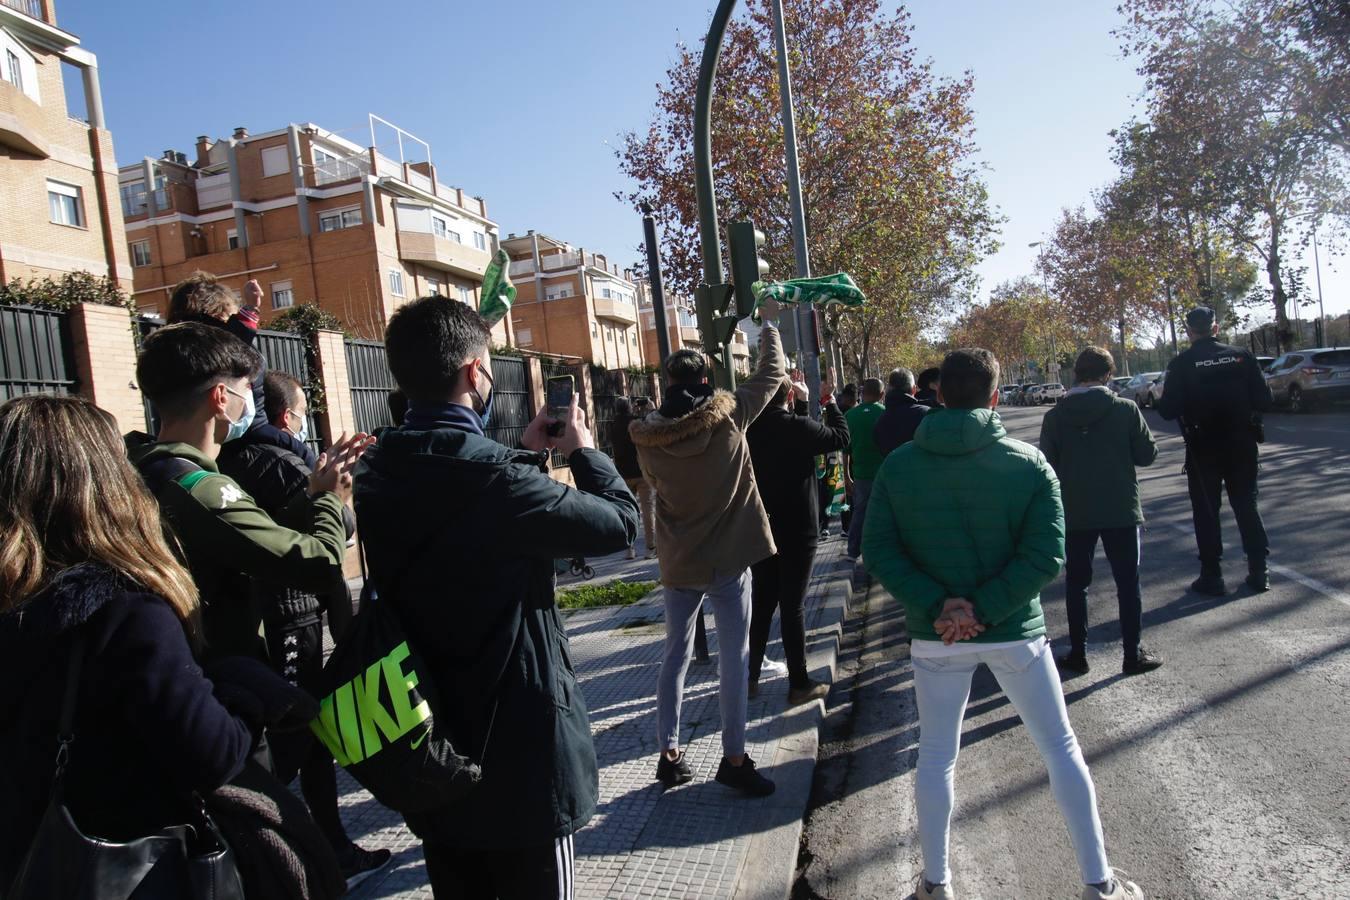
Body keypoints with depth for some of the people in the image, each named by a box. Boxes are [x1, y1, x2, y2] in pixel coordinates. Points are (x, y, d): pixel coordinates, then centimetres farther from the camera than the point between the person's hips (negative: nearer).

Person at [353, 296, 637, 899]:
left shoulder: (376, 471, -2)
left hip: (429, 737, 7)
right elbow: (619, 522, -16)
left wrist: (524, 453, 11)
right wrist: (583, 450, 0)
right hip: (518, 740, -7)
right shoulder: (496, 478, -26)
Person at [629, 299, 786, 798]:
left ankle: (669, 753, 21)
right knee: (734, 658, 5)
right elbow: (771, 374, 3)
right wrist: (769, 323, 18)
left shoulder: (649, 437, -5)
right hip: (727, 559, -3)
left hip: (677, 563, 4)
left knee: (676, 654, 15)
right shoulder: (727, 416, -11)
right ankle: (734, 759, 12)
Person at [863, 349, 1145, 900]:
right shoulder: (1028, 463, -9)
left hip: (935, 637, 1)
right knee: (1061, 749, 17)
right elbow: (1045, 555, -16)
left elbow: (877, 551, -9)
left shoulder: (898, 466, -5)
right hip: (1016, 631, -1)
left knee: (936, 758, 16)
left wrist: (937, 605, -14)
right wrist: (984, 609, -17)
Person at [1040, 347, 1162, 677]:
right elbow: (1147, 454, -2)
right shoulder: (1126, 409, -9)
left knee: (1076, 583, 12)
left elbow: (1048, 465, -2)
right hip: (1121, 511, -1)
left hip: (1074, 513, 1)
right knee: (1127, 583, 10)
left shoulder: (1055, 416, -6)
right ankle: (1133, 654, 15)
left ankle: (1078, 653, 15)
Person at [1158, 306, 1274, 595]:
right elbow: (1264, 400, -4)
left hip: (1203, 449, -2)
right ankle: (1259, 571, 17)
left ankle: (1212, 576, 9)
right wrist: (1240, 405, 15)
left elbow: (1168, 411, -13)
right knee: (1247, 506, 15)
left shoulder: (1182, 365, -11)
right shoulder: (1241, 356, -3)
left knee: (1206, 512, 7)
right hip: (1242, 446, 3)